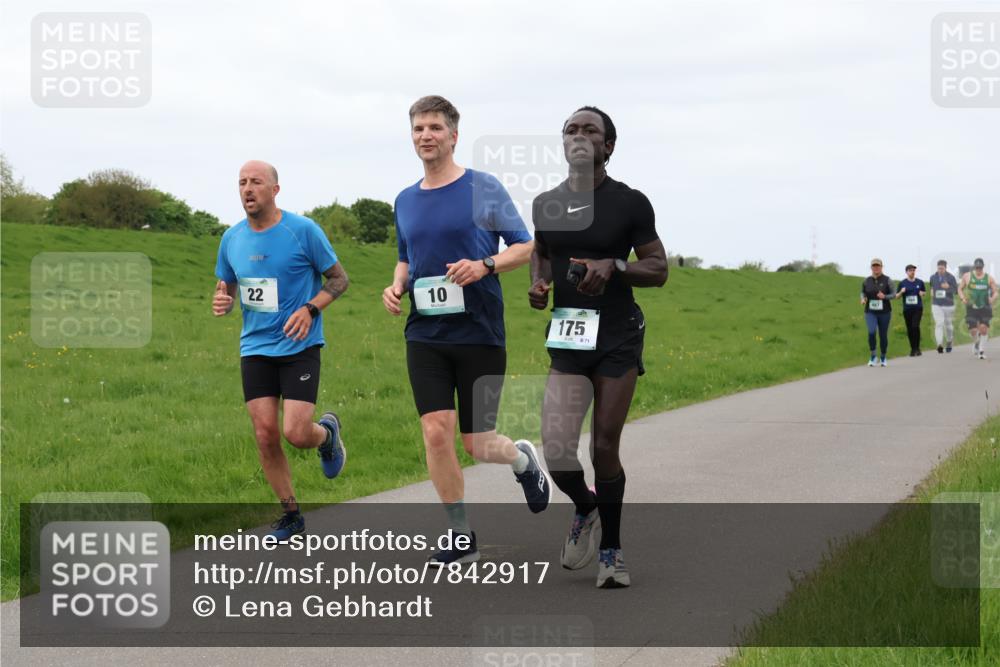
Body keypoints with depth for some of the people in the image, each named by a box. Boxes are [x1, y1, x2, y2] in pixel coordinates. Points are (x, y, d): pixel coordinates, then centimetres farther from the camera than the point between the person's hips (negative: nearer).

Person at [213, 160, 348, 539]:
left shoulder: (303, 231, -8)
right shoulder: (232, 239, 5)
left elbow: (339, 279, -1)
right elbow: (227, 289, 18)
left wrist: (310, 309, -17)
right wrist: (221, 303, -7)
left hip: (300, 347, -4)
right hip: (255, 348, 4)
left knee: (296, 433, -13)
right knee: (265, 435, -1)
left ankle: (328, 432, 24)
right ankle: (291, 515, 15)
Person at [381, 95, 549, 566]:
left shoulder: (484, 189, -3)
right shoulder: (405, 201, 10)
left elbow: (526, 246, -1)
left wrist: (485, 265, -18)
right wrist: (396, 286, 2)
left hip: (480, 333, -3)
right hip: (425, 334, 3)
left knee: (477, 444, 1)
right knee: (436, 432, -9)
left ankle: (523, 459, 37)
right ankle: (461, 536, 4)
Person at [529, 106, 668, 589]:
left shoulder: (630, 203, -2)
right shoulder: (545, 204, 8)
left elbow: (658, 269, 0)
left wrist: (613, 266, -17)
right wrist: (537, 282, 5)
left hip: (618, 337, -2)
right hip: (567, 339, 2)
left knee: (604, 447, -1)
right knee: (556, 452, -12)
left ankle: (610, 549, 17)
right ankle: (585, 508, 21)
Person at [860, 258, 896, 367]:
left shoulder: (887, 280, -5)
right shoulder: (866, 281, 2)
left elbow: (894, 294, -3)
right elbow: (863, 292, 16)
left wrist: (884, 297, -22)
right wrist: (863, 299, -5)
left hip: (884, 312, -1)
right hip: (870, 312, 1)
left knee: (883, 335, 6)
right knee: (871, 332, -21)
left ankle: (883, 358, 26)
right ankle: (872, 356, -5)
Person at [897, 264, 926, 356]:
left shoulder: (920, 282, 5)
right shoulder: (902, 283, 3)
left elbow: (924, 292, 20)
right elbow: (897, 296, 7)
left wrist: (922, 293, -3)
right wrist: (901, 292, -13)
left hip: (918, 308, -1)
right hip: (907, 309, 1)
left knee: (915, 326, -17)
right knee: (909, 329, 5)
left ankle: (917, 348, -9)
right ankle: (912, 349, 18)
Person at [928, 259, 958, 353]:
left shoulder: (951, 278, -4)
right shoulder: (933, 278, 4)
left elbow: (956, 290, -6)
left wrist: (948, 287, -23)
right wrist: (931, 292, 5)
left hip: (948, 305, 0)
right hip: (936, 305, 0)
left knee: (948, 325, 12)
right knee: (939, 324, -15)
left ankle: (949, 343, 35)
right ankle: (939, 345, -26)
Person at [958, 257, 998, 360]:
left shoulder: (989, 278, 3)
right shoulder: (967, 276, 4)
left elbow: (995, 292, 5)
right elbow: (960, 289, 12)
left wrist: (993, 298, -18)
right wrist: (963, 298, -7)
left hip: (985, 307, 0)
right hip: (972, 306, 0)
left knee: (983, 327, -13)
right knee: (973, 330, -6)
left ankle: (982, 350, 1)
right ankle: (976, 343, 28)